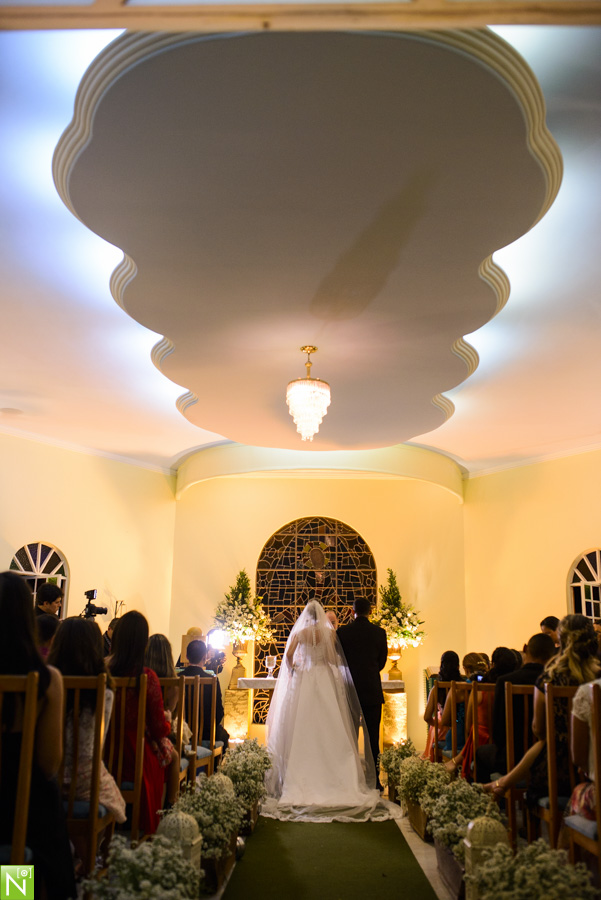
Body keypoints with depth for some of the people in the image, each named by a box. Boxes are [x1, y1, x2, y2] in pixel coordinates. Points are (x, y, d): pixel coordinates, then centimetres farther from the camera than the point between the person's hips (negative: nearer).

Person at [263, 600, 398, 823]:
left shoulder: (298, 632, 2)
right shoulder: (329, 632, -1)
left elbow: (288, 655, -5)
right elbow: (332, 658, -6)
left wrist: (292, 671, 12)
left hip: (303, 681, 1)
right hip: (325, 682, 0)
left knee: (303, 728, 4)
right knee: (328, 729, 2)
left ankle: (300, 777, 3)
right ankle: (332, 775, 1)